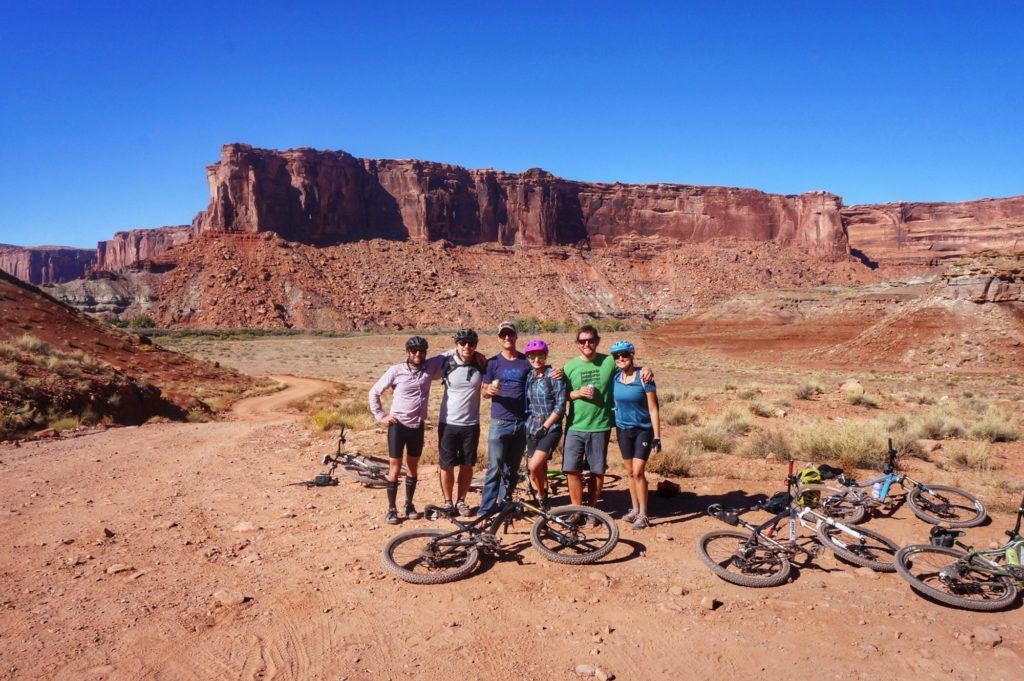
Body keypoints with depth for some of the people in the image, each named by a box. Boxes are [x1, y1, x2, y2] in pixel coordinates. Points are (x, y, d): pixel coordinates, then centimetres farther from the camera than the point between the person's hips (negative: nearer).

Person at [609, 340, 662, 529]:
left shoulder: (644, 378, -14)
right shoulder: (615, 378, -2)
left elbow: (653, 409, -12)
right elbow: (615, 404, 9)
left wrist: (657, 437, -13)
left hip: (643, 429, -4)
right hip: (623, 429, 4)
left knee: (638, 472, -8)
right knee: (630, 472, 10)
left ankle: (643, 515, 3)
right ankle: (635, 510, 22)